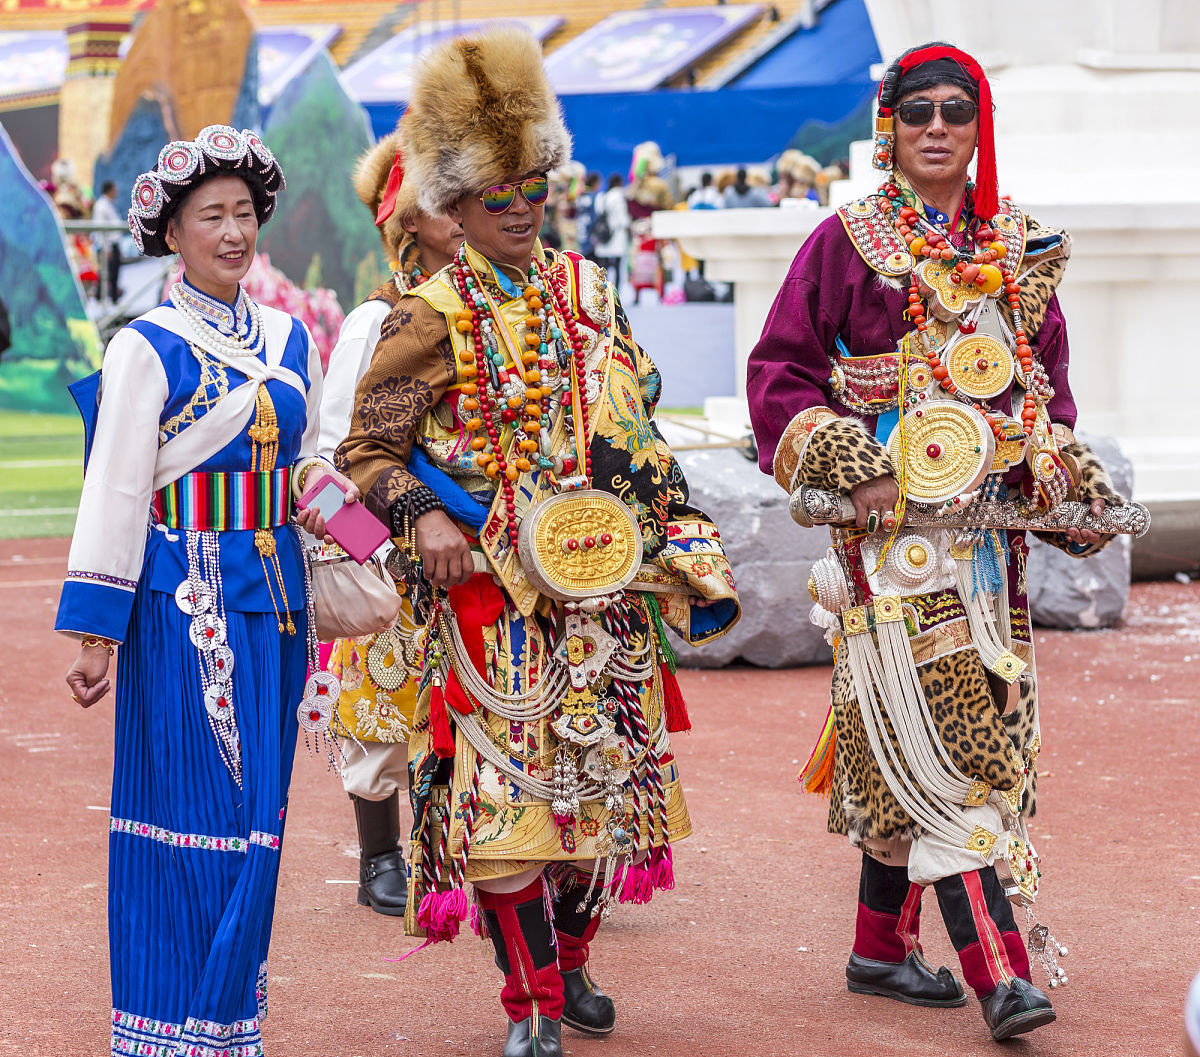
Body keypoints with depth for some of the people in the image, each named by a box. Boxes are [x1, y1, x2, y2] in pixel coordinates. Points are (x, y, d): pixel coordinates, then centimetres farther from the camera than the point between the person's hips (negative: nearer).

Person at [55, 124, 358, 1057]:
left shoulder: (290, 341, 12)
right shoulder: (147, 347, -6)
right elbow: (113, 492, -8)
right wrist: (94, 633, -10)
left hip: (274, 595, 6)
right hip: (186, 601, -6)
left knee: (258, 814, 9)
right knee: (195, 809, -6)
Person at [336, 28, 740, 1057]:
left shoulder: (584, 290, 10)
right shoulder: (435, 318, -5)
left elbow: (636, 422, 19)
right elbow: (366, 448, -4)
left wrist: (676, 530, 14)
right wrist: (422, 516, -20)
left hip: (602, 585, 5)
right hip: (494, 587, -5)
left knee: (603, 773, 9)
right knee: (508, 780, -9)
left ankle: (571, 960, 25)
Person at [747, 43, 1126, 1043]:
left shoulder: (1021, 250, 14)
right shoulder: (848, 243, 0)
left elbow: (1048, 383, 21)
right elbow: (780, 375, 0)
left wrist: (1072, 480, 6)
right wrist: (854, 470, -13)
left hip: (990, 526, 5)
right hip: (895, 523, -5)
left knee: (913, 747, 9)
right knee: (945, 741, -13)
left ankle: (883, 944, 21)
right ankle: (998, 968, -18)